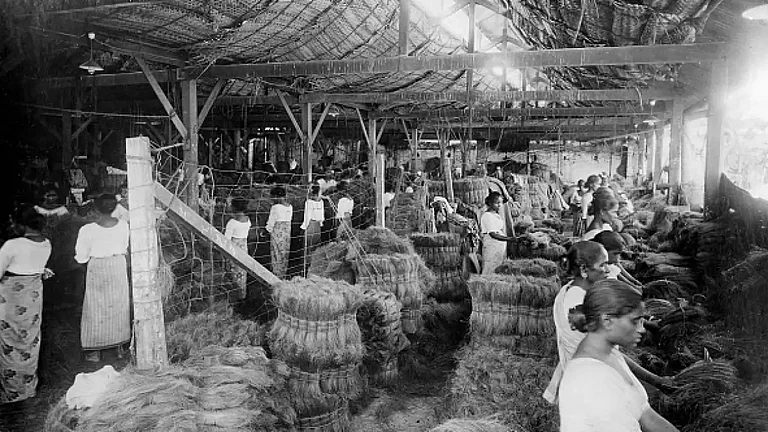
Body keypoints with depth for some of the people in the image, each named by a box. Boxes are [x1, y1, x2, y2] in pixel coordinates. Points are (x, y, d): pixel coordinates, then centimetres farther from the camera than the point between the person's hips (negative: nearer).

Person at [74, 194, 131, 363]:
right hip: (119, 266, 3)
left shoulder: (88, 230, -18)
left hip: (97, 268, -3)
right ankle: (120, 345, 26)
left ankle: (95, 351, 17)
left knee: (96, 309, 9)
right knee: (119, 306, 16)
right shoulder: (123, 225, -8)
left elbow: (81, 258, -9)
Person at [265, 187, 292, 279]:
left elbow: (271, 222, -10)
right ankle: (283, 274, 24)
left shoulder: (275, 207, -15)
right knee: (285, 254, 15)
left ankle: (277, 276, 9)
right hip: (287, 231, 6)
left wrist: (268, 230, 6)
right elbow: (290, 219, 8)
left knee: (276, 254, 4)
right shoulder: (290, 207, 3)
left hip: (277, 233, -6)